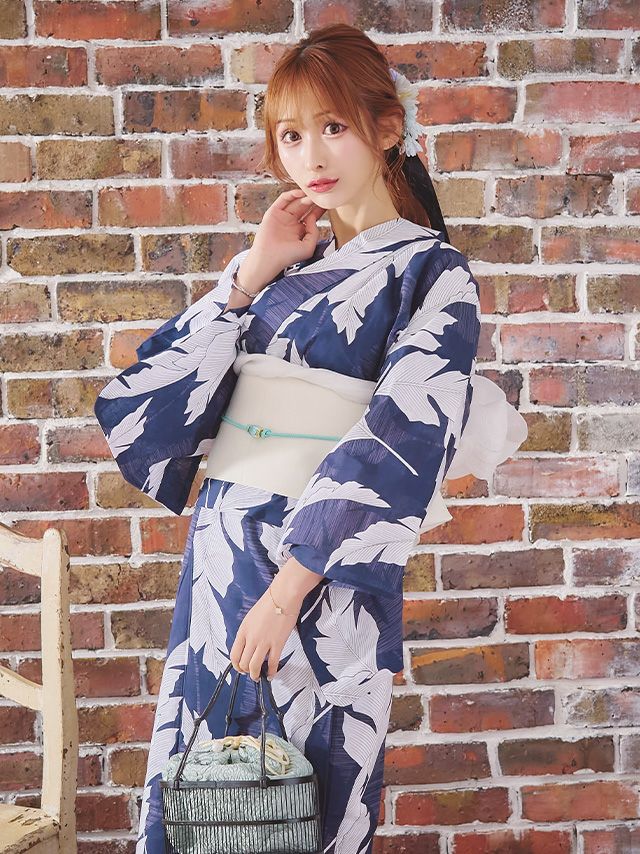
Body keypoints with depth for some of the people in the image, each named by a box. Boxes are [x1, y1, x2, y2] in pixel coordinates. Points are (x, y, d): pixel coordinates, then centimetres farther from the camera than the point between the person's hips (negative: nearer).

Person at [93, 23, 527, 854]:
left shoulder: (432, 273, -4)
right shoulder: (272, 262, 11)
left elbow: (397, 446, -15)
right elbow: (149, 401, 4)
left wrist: (289, 585, -21)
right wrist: (247, 282, -3)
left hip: (325, 571, -5)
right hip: (219, 552, 5)